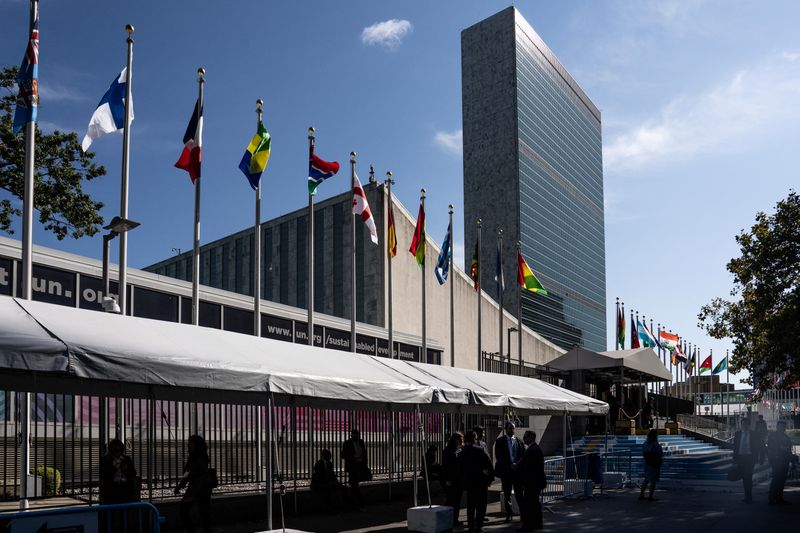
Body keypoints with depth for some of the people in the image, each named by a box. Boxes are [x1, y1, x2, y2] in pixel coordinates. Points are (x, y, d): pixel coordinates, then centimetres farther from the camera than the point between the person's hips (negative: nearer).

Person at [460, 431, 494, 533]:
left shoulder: (462, 452, 3)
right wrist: (491, 477, -1)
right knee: (481, 505, 5)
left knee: (470, 505, 13)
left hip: (468, 481, 5)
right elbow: (489, 464, -13)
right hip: (481, 482, -5)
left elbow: (460, 468, 8)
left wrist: (463, 480, 15)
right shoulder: (479, 450, -13)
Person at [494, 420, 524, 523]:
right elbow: (498, 456, -5)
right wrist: (510, 464, -13)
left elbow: (523, 455, 7)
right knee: (507, 494, 5)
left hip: (517, 470, 1)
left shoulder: (518, 441, 8)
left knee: (519, 493, 0)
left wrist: (517, 464, -11)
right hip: (506, 471, -1)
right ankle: (509, 514, 12)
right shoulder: (500, 441, 1)